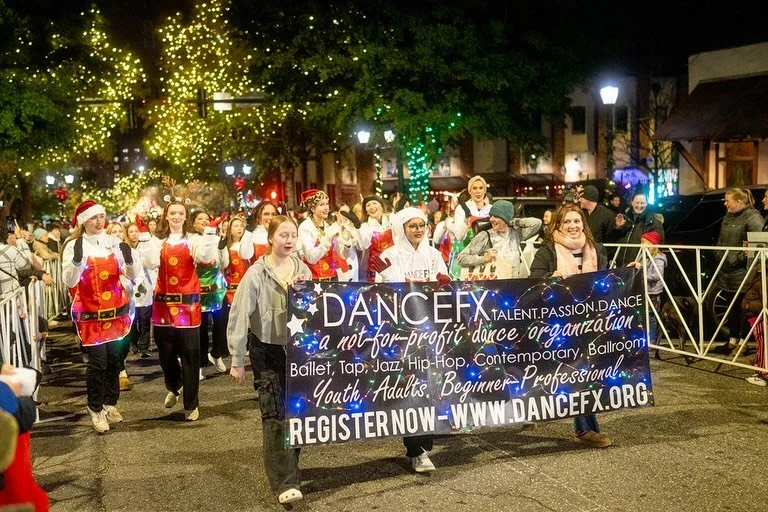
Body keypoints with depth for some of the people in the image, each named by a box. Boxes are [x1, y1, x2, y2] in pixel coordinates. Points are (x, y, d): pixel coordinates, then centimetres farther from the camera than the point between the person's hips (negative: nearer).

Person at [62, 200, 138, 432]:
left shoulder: (114, 242, 4)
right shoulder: (74, 245, -6)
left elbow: (134, 274, -1)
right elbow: (69, 281, -17)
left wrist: (129, 258, -22)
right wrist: (77, 258, -33)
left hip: (117, 311, 4)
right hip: (91, 314, -4)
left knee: (114, 359, 11)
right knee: (98, 361, -5)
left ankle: (110, 404, 27)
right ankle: (95, 409, 10)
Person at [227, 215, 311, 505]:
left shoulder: (303, 270, 4)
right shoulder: (257, 274, -10)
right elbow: (240, 316, -10)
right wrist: (237, 361, -10)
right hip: (267, 350, -4)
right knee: (275, 416, -6)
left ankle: (289, 469, 26)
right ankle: (285, 482, -4)